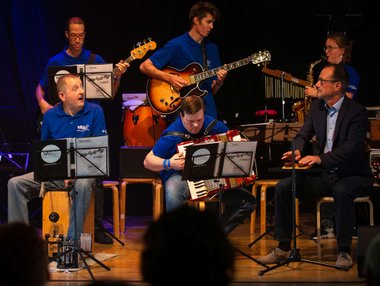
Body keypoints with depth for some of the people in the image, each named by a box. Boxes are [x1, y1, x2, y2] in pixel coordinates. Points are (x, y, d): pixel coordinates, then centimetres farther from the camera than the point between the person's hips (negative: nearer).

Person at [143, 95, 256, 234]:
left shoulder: (213, 125, -1)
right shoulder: (172, 135, -14)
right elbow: (148, 161, -10)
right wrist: (169, 163, -27)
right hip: (181, 176, -4)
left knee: (248, 201, -14)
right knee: (173, 196, -42)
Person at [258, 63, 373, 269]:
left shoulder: (357, 111, -14)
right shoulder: (317, 106, 7)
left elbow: (352, 147, -26)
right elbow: (303, 135, 11)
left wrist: (320, 159, -40)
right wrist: (297, 151, -15)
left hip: (352, 176, -6)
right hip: (325, 176, 7)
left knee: (341, 191, -40)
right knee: (283, 187, -11)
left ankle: (344, 251, -27)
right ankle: (283, 248, -4)